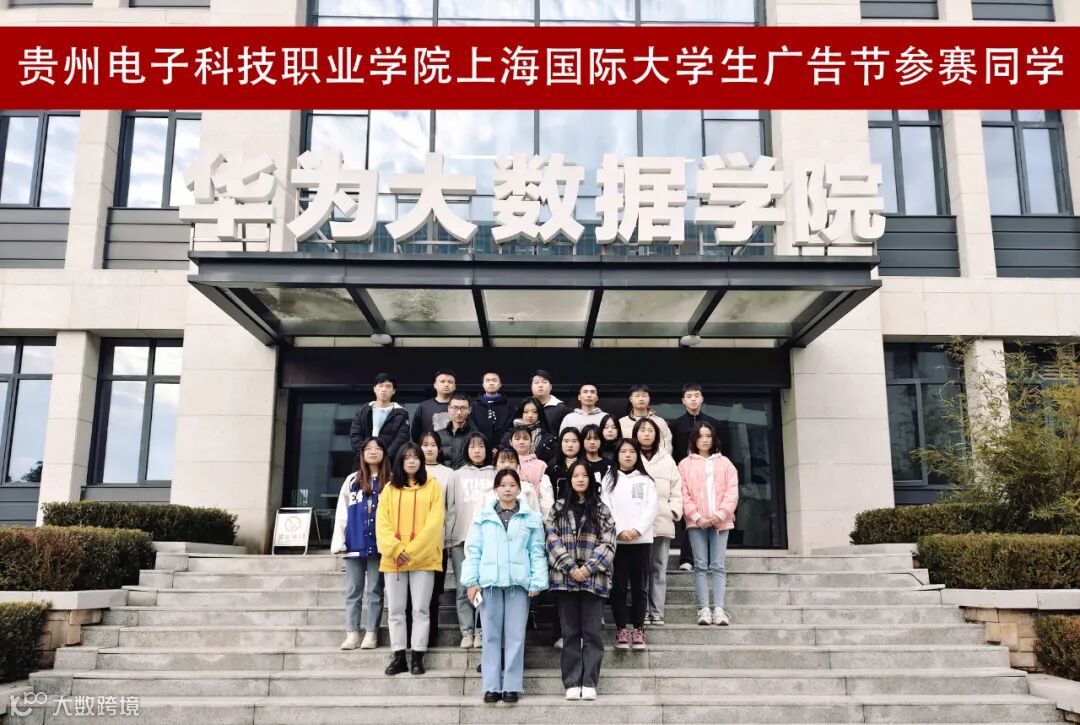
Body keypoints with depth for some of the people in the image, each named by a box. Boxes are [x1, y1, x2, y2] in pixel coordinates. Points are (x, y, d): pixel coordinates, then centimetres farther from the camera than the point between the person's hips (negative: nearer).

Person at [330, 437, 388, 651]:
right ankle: (352, 633, 10)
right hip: (355, 544, 2)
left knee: (374, 591, 3)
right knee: (353, 591, 5)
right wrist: (338, 542, -2)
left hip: (379, 544, -2)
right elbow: (341, 513, 6)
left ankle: (371, 633, 9)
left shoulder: (391, 481, 4)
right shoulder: (352, 480, 10)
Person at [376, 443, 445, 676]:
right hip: (393, 558, 2)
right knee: (396, 610, 5)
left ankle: (417, 657, 6)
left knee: (421, 609, 1)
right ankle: (399, 656, 12)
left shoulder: (432, 485, 4)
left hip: (423, 558, -2)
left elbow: (435, 521, -6)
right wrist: (396, 549, -13)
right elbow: (382, 523, 2)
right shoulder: (390, 488, 10)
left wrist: (412, 550, -13)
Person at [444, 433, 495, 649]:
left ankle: (482, 631, 4)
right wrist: (448, 539, 2)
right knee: (463, 588, 0)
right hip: (461, 539, 1)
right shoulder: (457, 476, 14)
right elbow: (450, 509, 10)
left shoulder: (495, 475, 10)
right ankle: (467, 632, 6)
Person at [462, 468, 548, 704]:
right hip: (489, 582, 1)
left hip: (518, 582, -1)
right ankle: (492, 686, 11)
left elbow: (537, 552, 2)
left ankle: (512, 686, 9)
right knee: (491, 635, 5)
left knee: (515, 635, 2)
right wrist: (472, 581, -2)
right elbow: (473, 550, 5)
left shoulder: (532, 518, 5)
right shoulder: (483, 516, 7)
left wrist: (537, 582, -5)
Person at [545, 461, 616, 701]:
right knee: (570, 633, 5)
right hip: (565, 578, 1)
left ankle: (589, 683, 6)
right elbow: (553, 540, -1)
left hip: (594, 579, -1)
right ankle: (572, 683, 9)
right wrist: (571, 568, -11)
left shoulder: (601, 510, 7)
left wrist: (588, 567, -12)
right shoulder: (558, 508, 8)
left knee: (592, 632, 0)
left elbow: (608, 543, -1)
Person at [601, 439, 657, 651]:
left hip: (642, 539, 1)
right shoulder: (609, 479, 7)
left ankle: (638, 629, 11)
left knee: (640, 586, 4)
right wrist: (620, 531, -13)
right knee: (618, 586, 1)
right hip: (616, 539, -1)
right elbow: (605, 508, -1)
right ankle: (621, 629, 8)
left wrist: (637, 530, -12)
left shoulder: (645, 480, 10)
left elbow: (651, 508, 1)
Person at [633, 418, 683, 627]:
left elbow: (676, 488, 12)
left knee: (659, 568, 4)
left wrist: (673, 511, 0)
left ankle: (657, 612, 8)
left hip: (662, 522, 2)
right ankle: (642, 611, 5)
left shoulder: (667, 459, 14)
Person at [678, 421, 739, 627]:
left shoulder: (724, 463, 13)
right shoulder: (685, 464, 9)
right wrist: (697, 517, -11)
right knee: (700, 565, -3)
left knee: (718, 566, -2)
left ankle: (718, 609, -6)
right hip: (696, 522, -1)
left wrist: (721, 514, -9)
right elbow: (684, 494, 1)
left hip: (720, 521, 1)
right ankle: (704, 609, -5)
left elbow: (732, 491, 5)